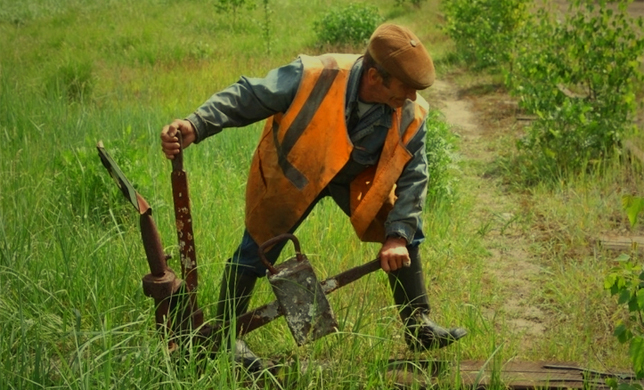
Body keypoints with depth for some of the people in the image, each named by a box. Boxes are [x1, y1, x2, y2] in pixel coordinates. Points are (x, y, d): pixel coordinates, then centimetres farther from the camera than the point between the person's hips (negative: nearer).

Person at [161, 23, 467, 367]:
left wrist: (398, 235, -23)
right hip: (290, 173, -3)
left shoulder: (412, 114, -26)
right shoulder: (312, 77, -37)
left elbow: (412, 177, -15)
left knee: (405, 237, -2)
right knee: (256, 249, -1)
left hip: (357, 180, 3)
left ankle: (419, 327, 13)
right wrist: (195, 126, -43)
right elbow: (246, 97, -29)